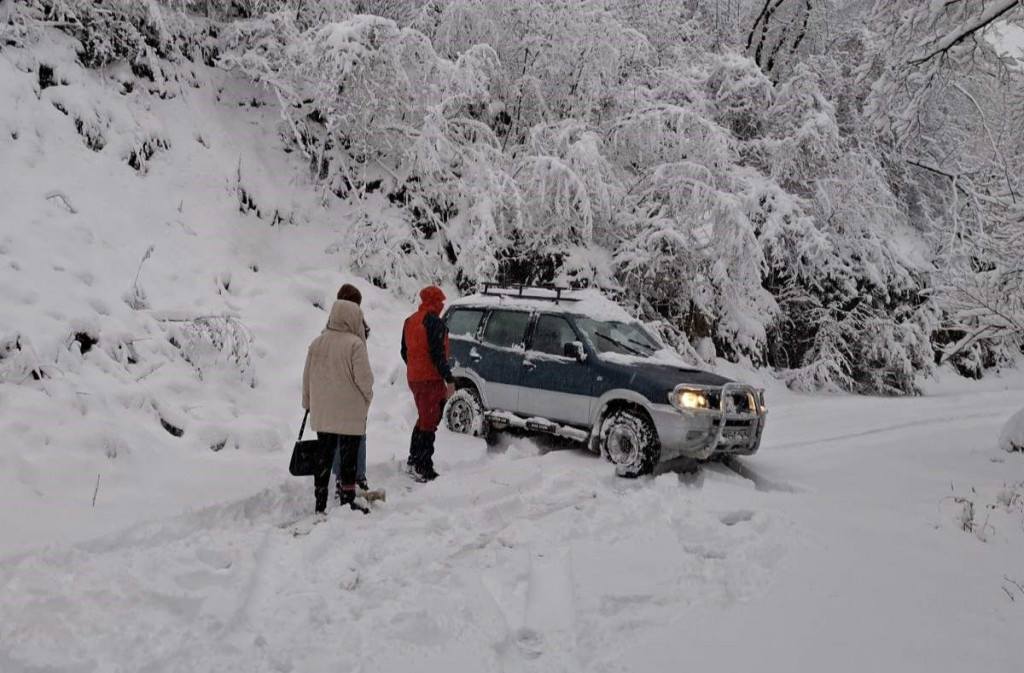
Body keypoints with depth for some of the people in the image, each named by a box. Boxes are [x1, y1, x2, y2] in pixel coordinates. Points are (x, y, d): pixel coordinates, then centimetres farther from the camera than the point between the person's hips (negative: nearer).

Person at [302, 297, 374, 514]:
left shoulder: (317, 342, 2)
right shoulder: (355, 344, -15)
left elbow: (307, 377, 8)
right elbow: (364, 377, -14)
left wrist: (308, 402, 19)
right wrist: (367, 397, 5)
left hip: (321, 413, 5)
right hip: (350, 412, -5)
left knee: (324, 456, 13)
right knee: (348, 458, 5)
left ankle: (320, 504, 18)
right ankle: (347, 501, 11)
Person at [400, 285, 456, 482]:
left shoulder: (410, 321, 13)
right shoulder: (434, 322, -16)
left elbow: (404, 352, 18)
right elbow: (437, 354, -21)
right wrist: (449, 380, -19)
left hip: (414, 378, 9)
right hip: (431, 379, -9)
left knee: (423, 419, 21)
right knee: (429, 422, -4)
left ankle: (413, 462, 27)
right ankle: (423, 470, -3)